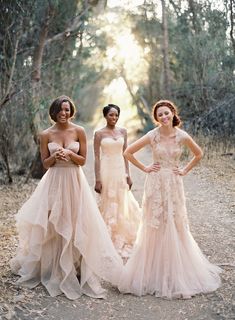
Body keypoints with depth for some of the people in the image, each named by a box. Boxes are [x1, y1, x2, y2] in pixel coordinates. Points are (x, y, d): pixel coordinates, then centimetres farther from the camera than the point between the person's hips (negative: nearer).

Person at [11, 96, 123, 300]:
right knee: (52, 225, 5)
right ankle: (51, 268, 22)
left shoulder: (79, 131, -2)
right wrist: (55, 156, -18)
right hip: (54, 182, 1)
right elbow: (45, 163, 2)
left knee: (75, 225, 3)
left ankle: (76, 268, 17)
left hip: (74, 181, 0)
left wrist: (69, 154, -18)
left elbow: (83, 160, 0)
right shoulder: (46, 134, 0)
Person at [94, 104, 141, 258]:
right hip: (106, 171, -3)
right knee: (108, 206, 3)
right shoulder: (99, 133, -3)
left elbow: (125, 154, 10)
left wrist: (128, 175, 5)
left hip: (120, 171, 4)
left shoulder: (123, 131, 7)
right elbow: (97, 157, -5)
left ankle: (121, 242, 23)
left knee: (122, 206, 7)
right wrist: (97, 180, -10)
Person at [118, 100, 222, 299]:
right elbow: (128, 152, -2)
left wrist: (185, 170, 4)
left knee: (176, 226, 6)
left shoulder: (182, 136, -4)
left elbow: (199, 154, 13)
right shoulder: (152, 136, -7)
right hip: (156, 184, -1)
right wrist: (144, 168, -2)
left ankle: (177, 273, 23)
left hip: (174, 185, 1)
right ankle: (153, 272, 17)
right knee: (155, 226, 3)